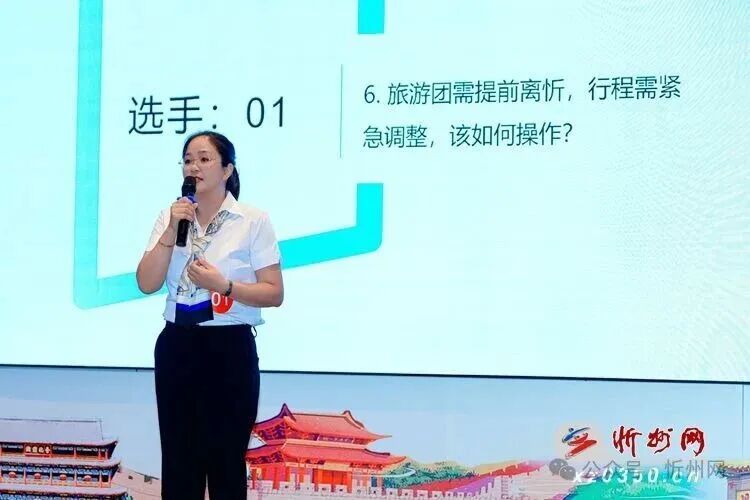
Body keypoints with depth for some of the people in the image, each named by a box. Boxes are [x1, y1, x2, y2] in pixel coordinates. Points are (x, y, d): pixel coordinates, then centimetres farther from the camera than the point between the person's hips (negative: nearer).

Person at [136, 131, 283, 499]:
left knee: (226, 462, 2)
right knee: (178, 461, 9)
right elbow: (147, 284, -2)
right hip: (176, 347, 4)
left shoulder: (253, 220, -4)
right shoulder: (170, 217, 7)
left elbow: (274, 294, -5)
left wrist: (224, 286, -19)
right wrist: (172, 230, -12)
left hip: (228, 349, -4)